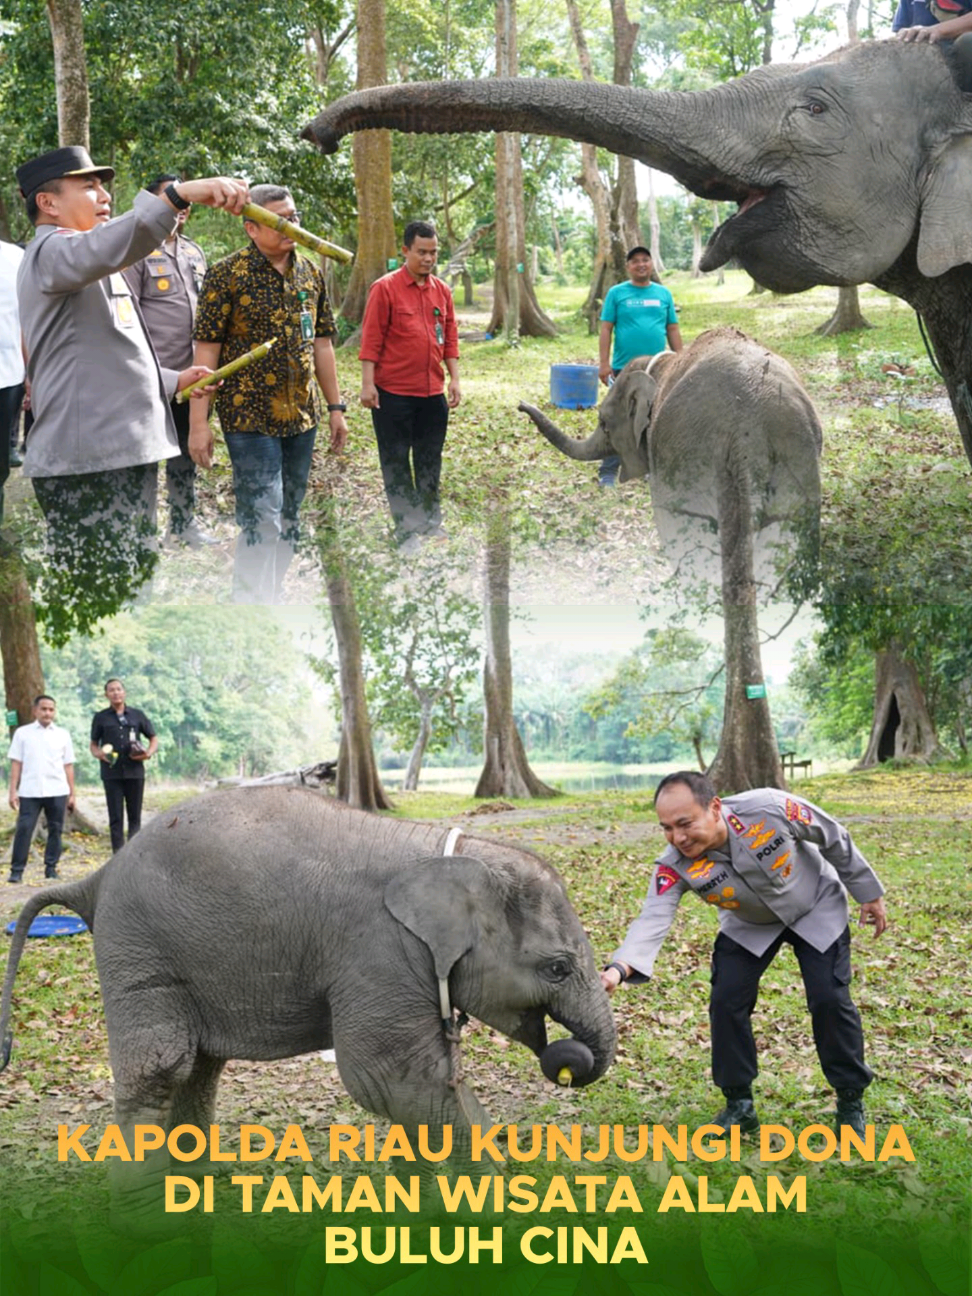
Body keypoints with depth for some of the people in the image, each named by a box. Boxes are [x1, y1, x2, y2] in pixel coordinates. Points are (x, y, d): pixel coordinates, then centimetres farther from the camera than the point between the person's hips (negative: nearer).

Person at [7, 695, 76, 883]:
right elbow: (16, 763, 4)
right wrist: (13, 791, -2)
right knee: (23, 829, -8)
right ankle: (17, 871, -6)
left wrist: (72, 793, 7)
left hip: (57, 791, 2)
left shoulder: (62, 735, 11)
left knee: (55, 830, 4)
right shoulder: (22, 733, 7)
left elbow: (68, 766, 11)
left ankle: (51, 868, 13)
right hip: (29, 792, -2)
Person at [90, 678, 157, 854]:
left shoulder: (137, 715, 10)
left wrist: (149, 753, -6)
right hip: (112, 773, -1)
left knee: (135, 816, 4)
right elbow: (93, 745, 12)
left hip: (135, 772, 1)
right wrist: (99, 753, -11)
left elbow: (153, 739, 15)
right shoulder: (101, 718, 8)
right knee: (116, 817, -2)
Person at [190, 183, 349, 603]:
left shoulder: (310, 273, 10)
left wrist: (335, 407, 15)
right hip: (250, 418, -6)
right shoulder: (227, 274, -8)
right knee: (262, 521, -11)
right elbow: (206, 349, -10)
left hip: (301, 417, 6)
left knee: (288, 521, 12)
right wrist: (199, 422, -14)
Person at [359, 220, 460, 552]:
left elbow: (450, 338, 14)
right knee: (395, 461, 3)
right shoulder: (385, 288, -8)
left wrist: (454, 379, 9)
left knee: (430, 461, 12)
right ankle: (406, 528, 8)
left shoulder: (441, 290, 8)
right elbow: (371, 339, -9)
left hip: (432, 392, 5)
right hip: (393, 391, -5)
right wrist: (368, 383, -13)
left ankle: (430, 521, 22)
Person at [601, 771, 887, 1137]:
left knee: (830, 1000, -10)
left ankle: (851, 1103, 9)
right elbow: (653, 920, -44)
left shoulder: (769, 810, -38)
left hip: (816, 909, -2)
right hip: (749, 926, 2)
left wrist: (868, 893, -8)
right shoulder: (676, 866, -32)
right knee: (726, 1002, -8)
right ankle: (739, 1105, 11)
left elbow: (834, 839, -21)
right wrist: (620, 968, -65)